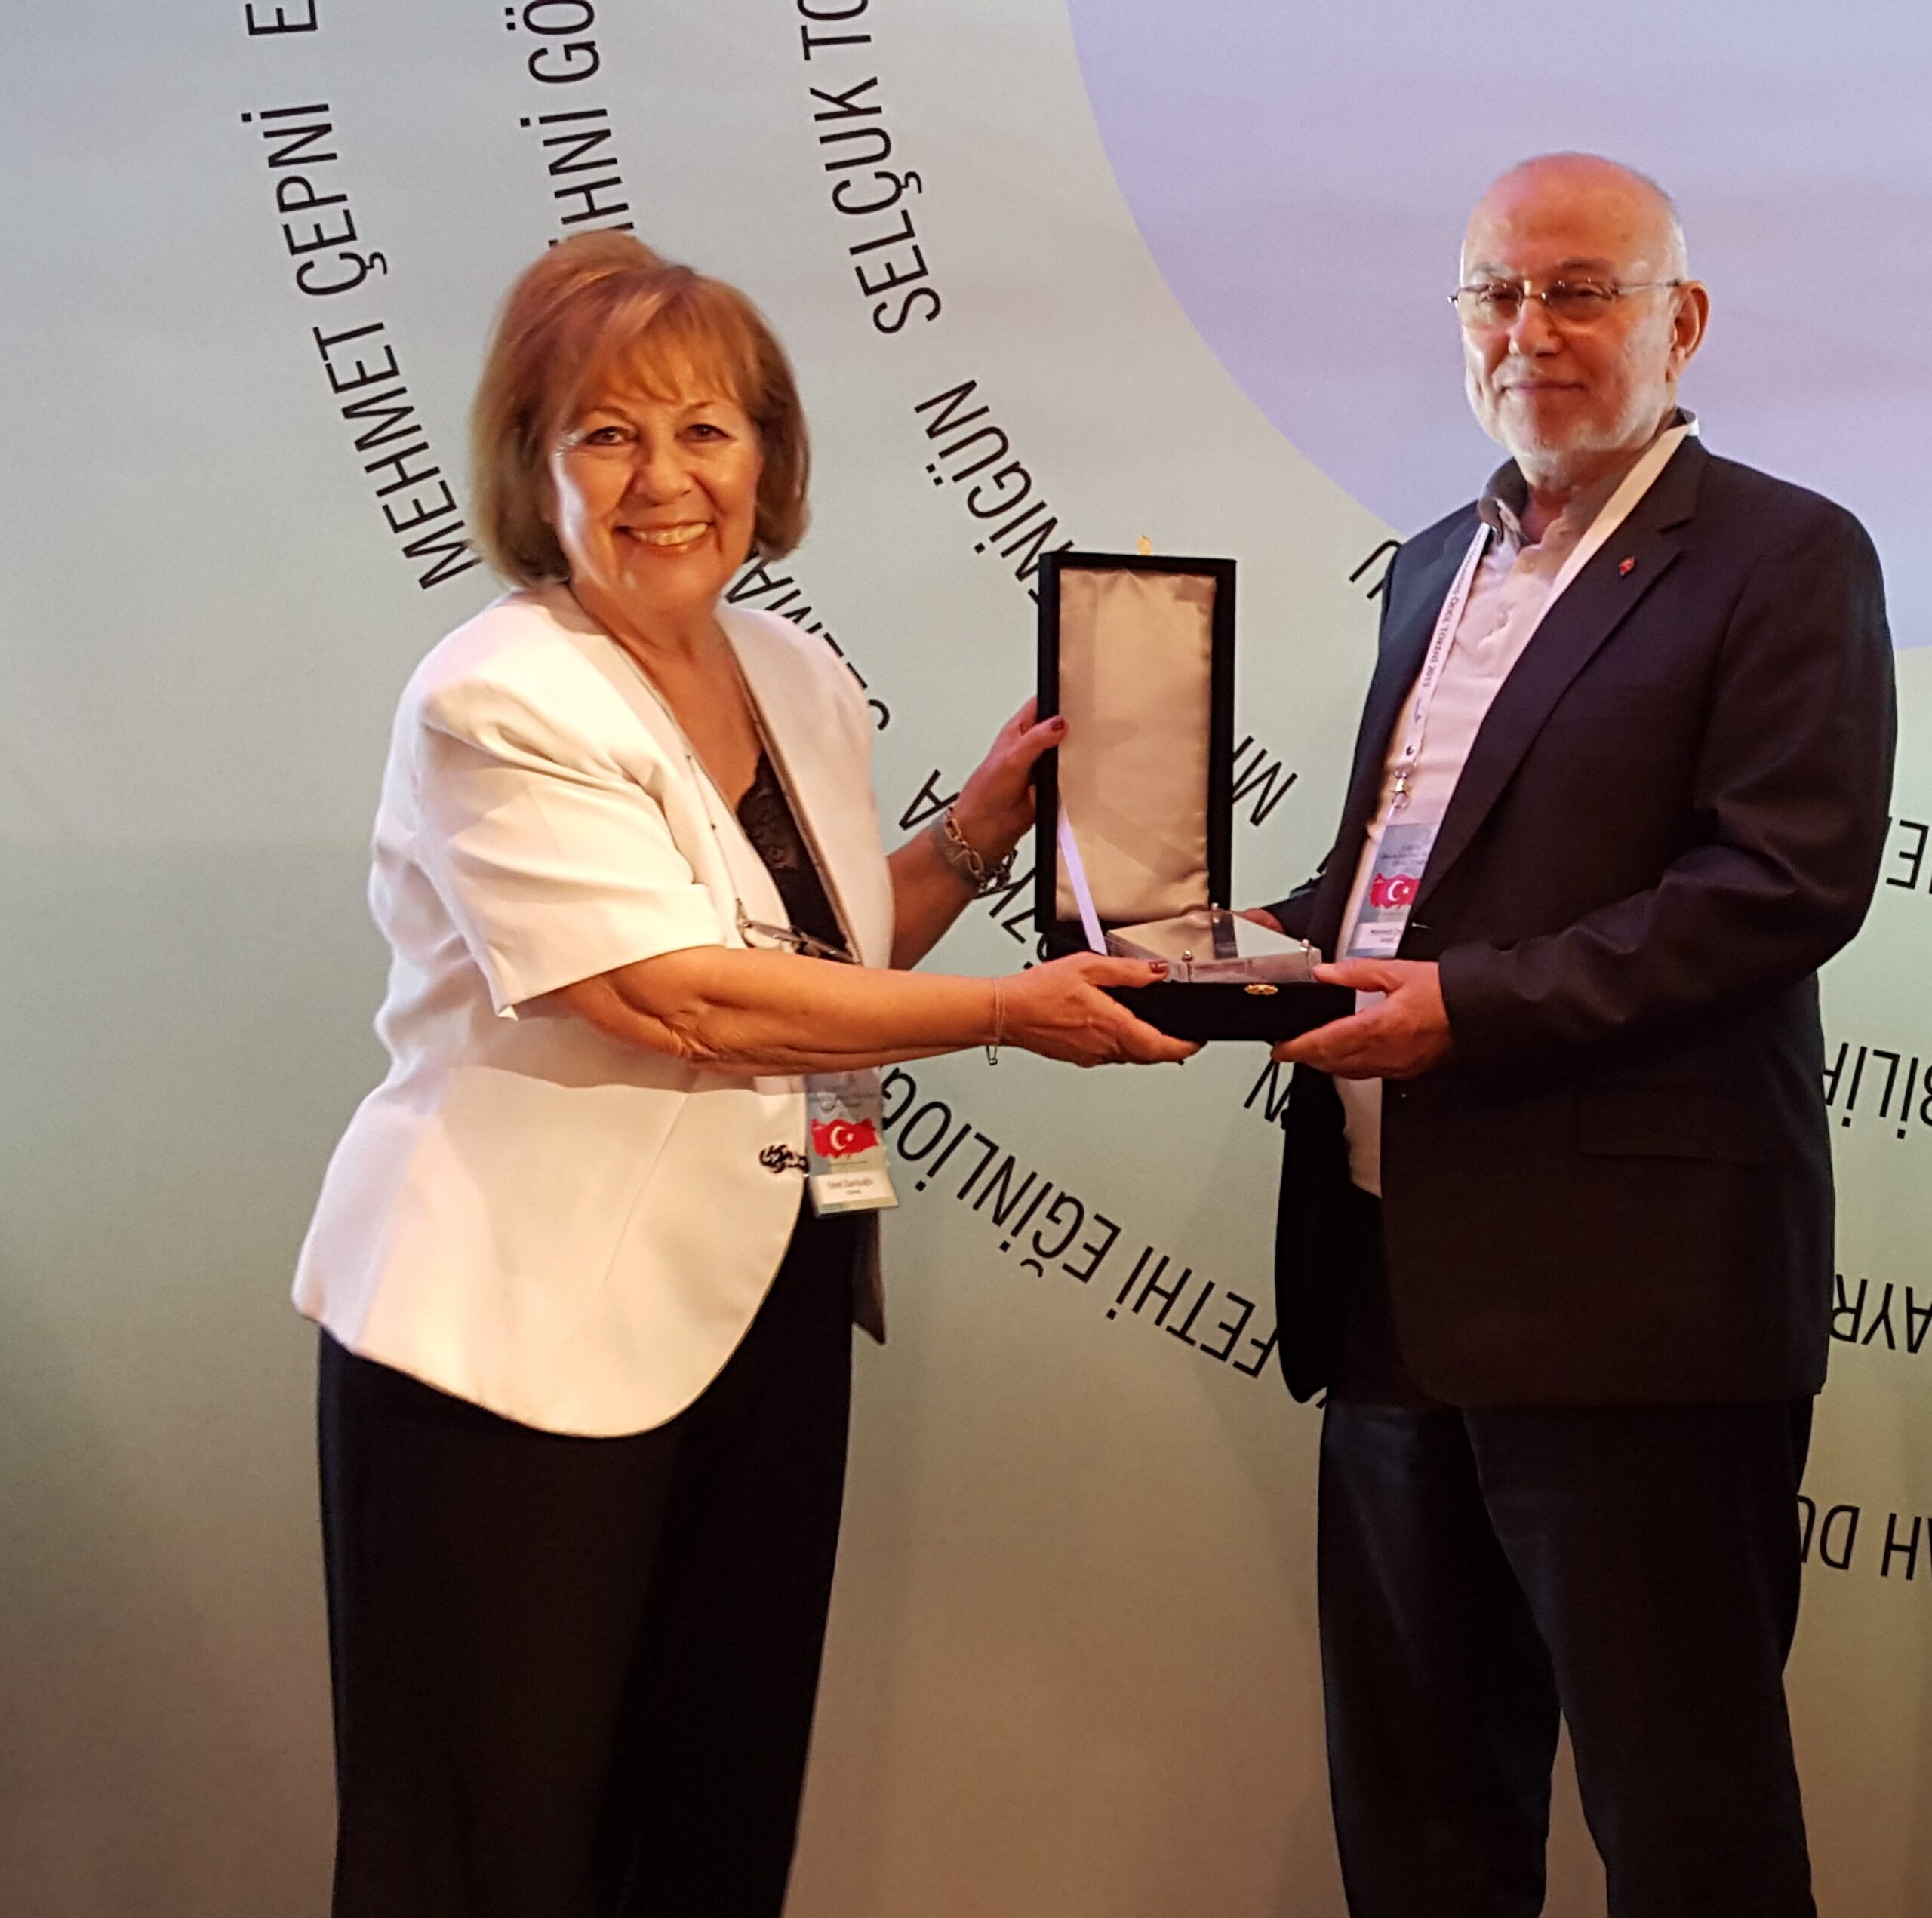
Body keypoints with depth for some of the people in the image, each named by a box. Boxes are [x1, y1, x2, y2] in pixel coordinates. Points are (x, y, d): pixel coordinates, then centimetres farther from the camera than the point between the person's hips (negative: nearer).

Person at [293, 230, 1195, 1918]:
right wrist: (1007, 1013, -17)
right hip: (519, 1337, -7)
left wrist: (978, 830, 5)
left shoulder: (802, 681, 10)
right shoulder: (498, 703, -13)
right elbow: (686, 1002, -21)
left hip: (767, 1317, 7)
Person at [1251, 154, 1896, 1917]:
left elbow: (1787, 882, -16)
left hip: (1631, 1290, -7)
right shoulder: (1438, 565, 19)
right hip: (1398, 1281, 8)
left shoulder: (1784, 560, -5)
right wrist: (1289, 943, 3)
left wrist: (1472, 1007, -21)